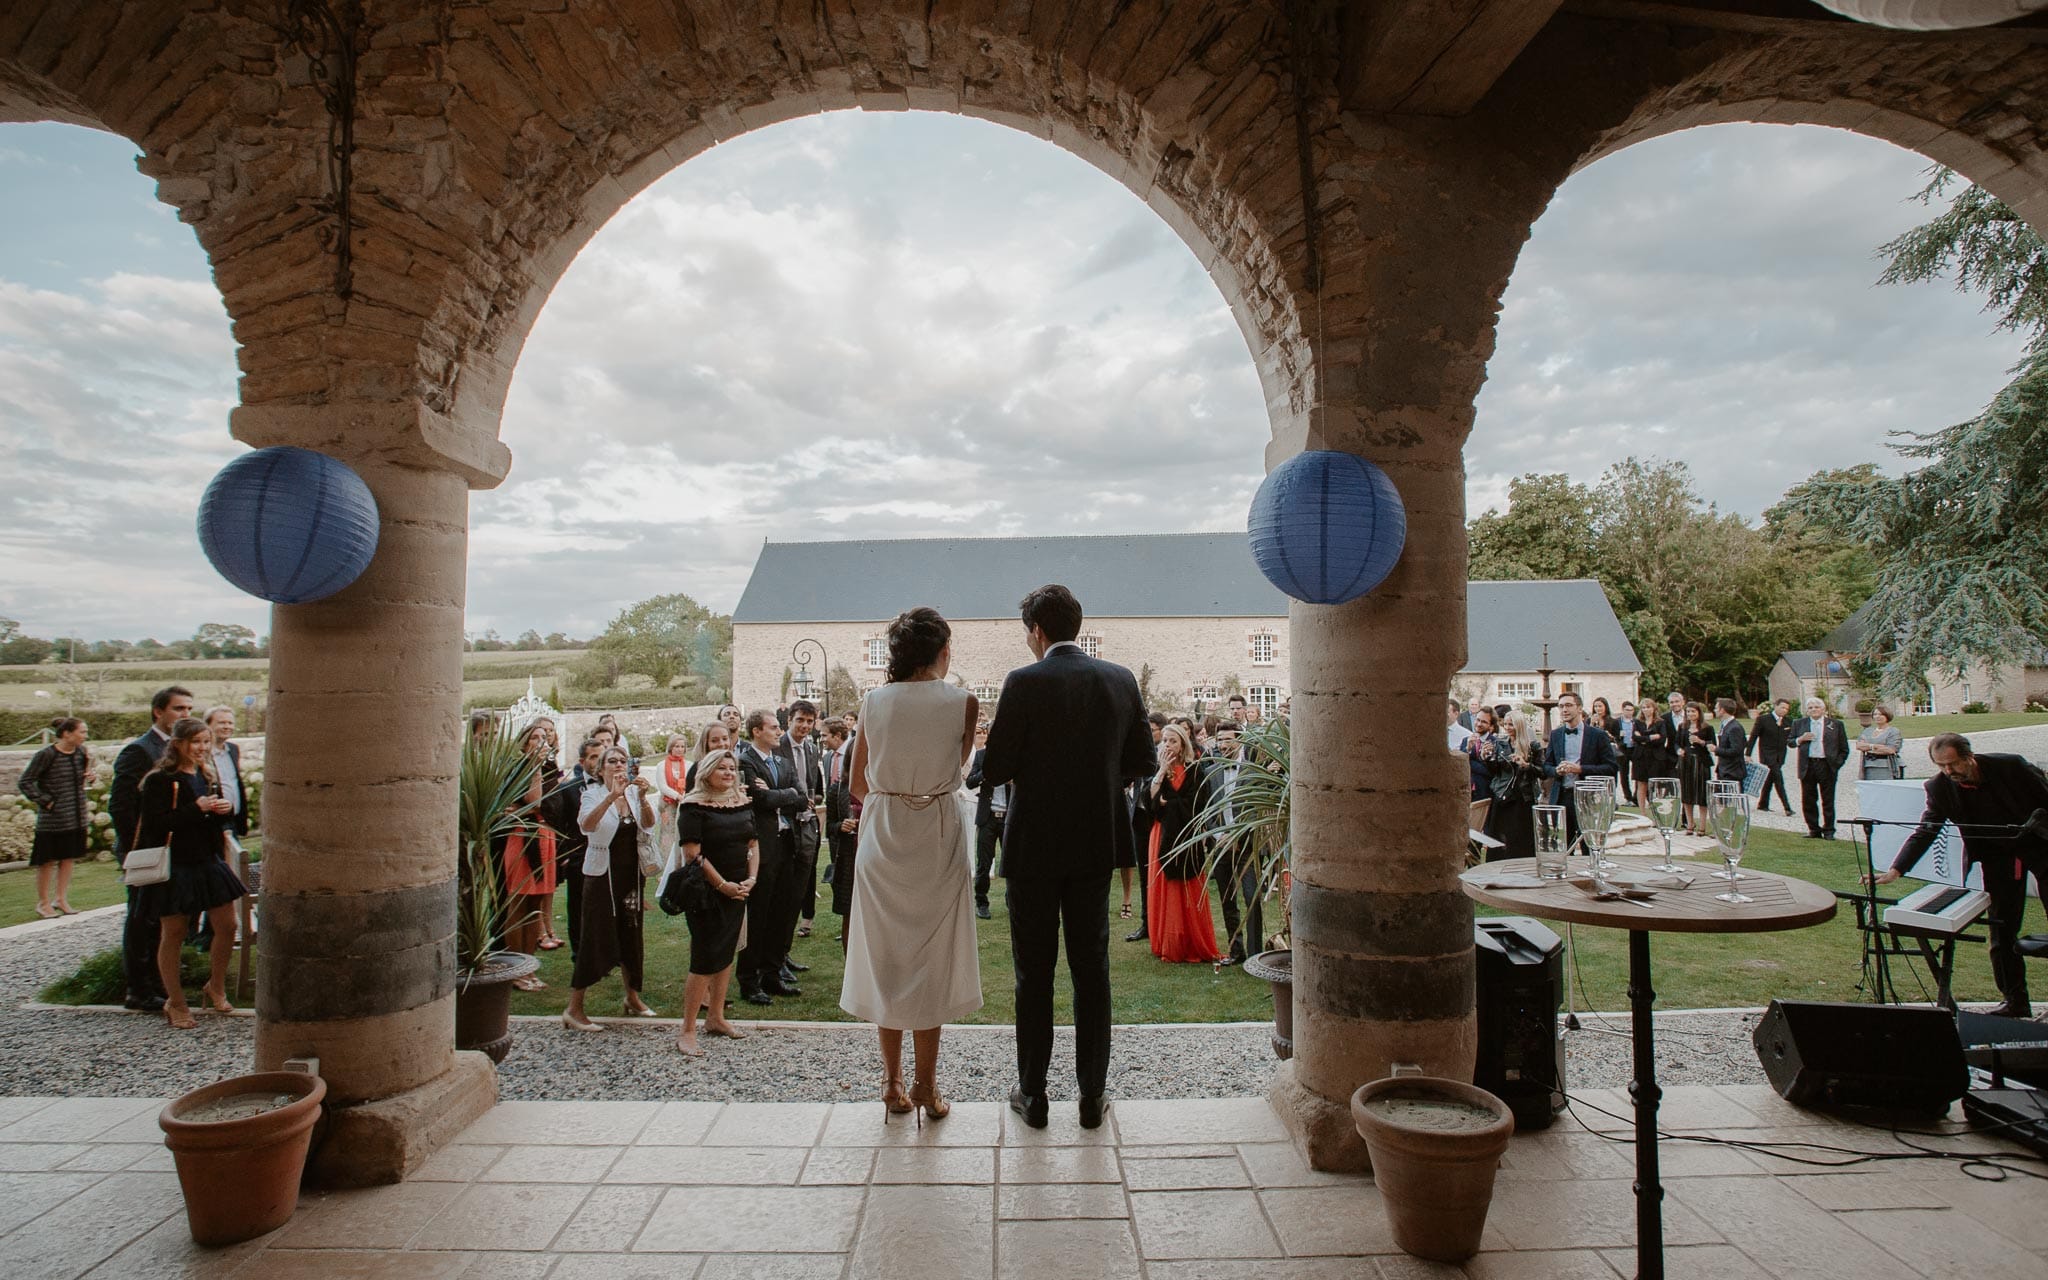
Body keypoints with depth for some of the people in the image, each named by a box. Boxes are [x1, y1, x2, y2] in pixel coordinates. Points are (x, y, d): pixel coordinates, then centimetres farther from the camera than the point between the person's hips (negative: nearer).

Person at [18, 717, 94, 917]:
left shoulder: (81, 752, 4)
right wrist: (45, 801, -13)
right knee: (48, 860, 4)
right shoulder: (46, 755, -13)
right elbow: (25, 783, -9)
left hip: (75, 817, 6)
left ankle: (61, 899, 21)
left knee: (69, 858, 11)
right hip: (52, 819, -5)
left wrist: (90, 776, -3)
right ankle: (43, 903, 17)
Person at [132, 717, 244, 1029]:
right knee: (172, 935, 6)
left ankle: (216, 988, 28)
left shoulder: (207, 776, 11)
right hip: (174, 866, -6)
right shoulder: (159, 780, -11)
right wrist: (196, 808, -24)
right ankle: (175, 1003, 21)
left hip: (208, 863, 6)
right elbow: (155, 824, -20)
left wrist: (221, 811, -3)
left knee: (227, 927, 7)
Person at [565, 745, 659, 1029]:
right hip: (602, 875, -4)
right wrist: (612, 796, -37)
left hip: (632, 874, 4)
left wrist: (642, 798, -28)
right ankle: (573, 1009, 5)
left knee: (632, 935, 12)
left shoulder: (633, 792, 4)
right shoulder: (593, 795, -6)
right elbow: (587, 825, -26)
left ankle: (632, 997, 29)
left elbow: (648, 824, -11)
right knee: (596, 938, -5)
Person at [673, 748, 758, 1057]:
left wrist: (751, 879, -3)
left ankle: (715, 1017, 25)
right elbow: (692, 853, -17)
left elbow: (753, 844, 11)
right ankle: (687, 1030, 2)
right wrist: (723, 885, -16)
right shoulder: (694, 806, -12)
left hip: (737, 891, 7)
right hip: (705, 892, -6)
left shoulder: (743, 802, 7)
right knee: (705, 958, -7)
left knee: (726, 953, 13)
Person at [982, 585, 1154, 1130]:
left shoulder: (1024, 683, -14)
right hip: (1096, 843, 4)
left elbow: (995, 767, -14)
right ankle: (1092, 1094, 22)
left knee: (1034, 972, 9)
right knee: (1091, 968, 13)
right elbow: (1141, 760, 5)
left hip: (1034, 845, -3)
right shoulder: (1121, 680, -1)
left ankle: (1032, 1094, 21)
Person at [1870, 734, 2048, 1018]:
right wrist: (1895, 870, -23)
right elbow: (1925, 831, -14)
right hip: (1998, 857, 2)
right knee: (2000, 930, 3)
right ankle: (2015, 1001, 13)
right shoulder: (1940, 787, -14)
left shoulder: (2011, 766, -19)